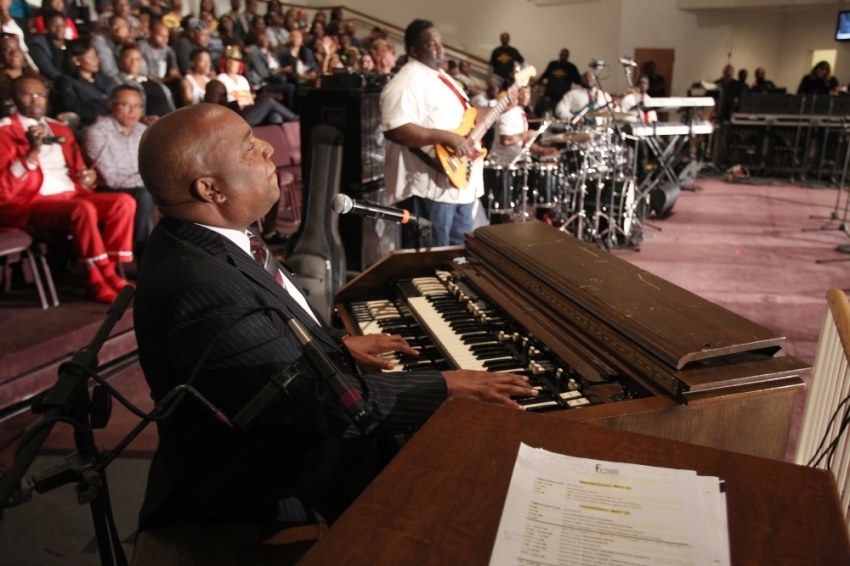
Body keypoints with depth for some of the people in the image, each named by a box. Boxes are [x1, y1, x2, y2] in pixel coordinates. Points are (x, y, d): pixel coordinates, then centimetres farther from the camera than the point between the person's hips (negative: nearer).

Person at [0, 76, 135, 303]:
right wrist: (33, 151, -20)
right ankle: (98, 279, -19)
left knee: (124, 202, -16)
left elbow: (76, 170, 28)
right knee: (83, 209, -35)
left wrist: (88, 177, 2)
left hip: (70, 194, 7)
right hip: (28, 202, -7)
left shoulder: (60, 129, 20)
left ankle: (109, 273, -15)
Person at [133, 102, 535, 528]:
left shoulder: (199, 240, -3)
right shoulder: (200, 286, -33)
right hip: (265, 488, -8)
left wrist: (339, 344, 2)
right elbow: (317, 404, -30)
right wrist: (447, 388, -23)